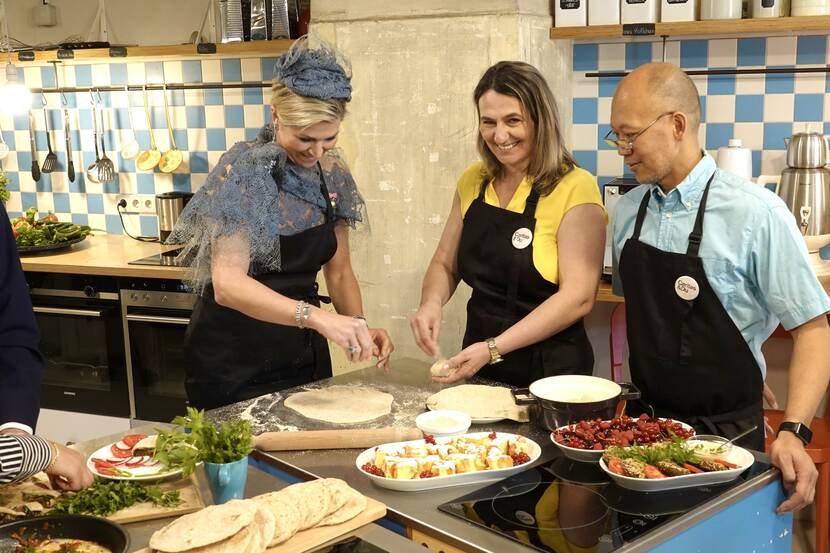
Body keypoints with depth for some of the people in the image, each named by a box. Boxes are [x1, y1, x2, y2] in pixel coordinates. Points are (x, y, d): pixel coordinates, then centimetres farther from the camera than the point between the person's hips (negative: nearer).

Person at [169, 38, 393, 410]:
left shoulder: (333, 175, -1)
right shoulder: (244, 172, -18)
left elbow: (338, 270, 7)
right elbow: (227, 284, -28)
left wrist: (358, 326, -11)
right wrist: (315, 316, -40)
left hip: (303, 352, 6)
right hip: (234, 362, -5)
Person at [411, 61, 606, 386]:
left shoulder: (574, 188, -12)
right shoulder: (472, 182, 4)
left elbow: (578, 297, -17)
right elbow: (444, 264, 12)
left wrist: (494, 348, -23)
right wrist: (431, 302, -10)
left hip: (551, 372, -4)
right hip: (479, 367, 5)